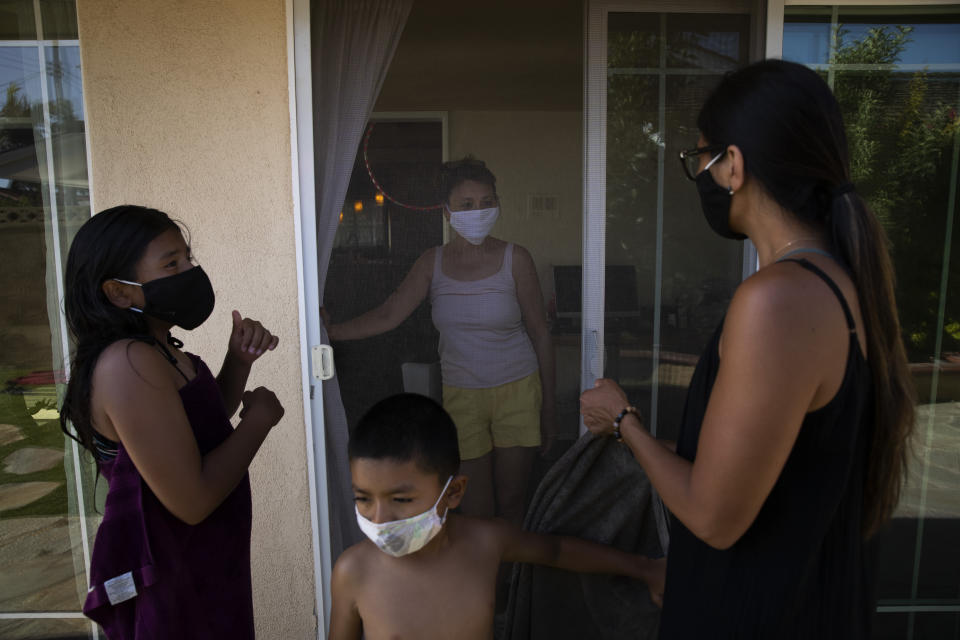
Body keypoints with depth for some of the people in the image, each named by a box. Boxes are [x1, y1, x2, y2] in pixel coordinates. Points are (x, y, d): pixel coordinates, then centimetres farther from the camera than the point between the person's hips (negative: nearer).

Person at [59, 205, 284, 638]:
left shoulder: (156, 349, 0)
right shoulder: (129, 363, -28)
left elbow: (207, 422, 13)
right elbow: (192, 501, -31)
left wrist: (239, 360, -2)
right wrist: (259, 419, -18)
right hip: (172, 582, -9)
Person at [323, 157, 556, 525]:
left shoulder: (514, 259, -6)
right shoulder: (432, 263, 0)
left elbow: (539, 334, -3)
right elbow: (388, 316, -7)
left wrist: (549, 406, -2)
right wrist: (331, 332, -22)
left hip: (516, 391, -1)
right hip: (461, 395, 2)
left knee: (511, 502, 8)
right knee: (476, 512, 6)